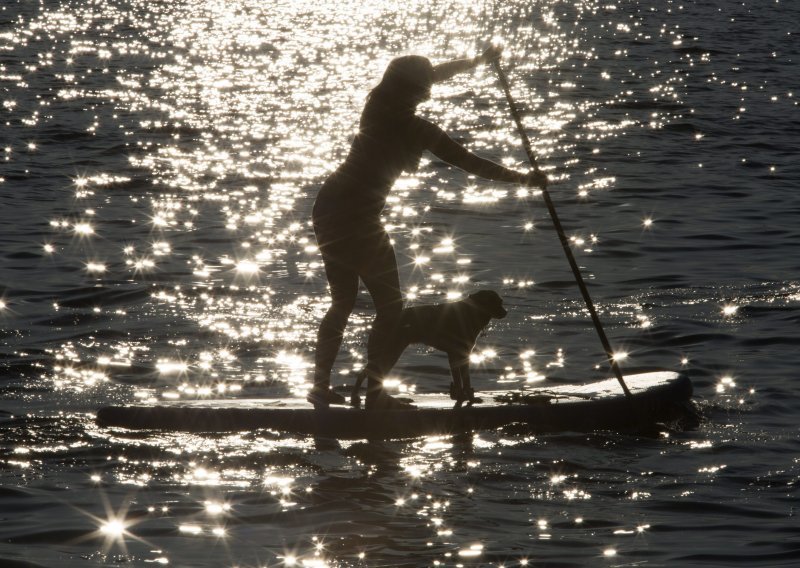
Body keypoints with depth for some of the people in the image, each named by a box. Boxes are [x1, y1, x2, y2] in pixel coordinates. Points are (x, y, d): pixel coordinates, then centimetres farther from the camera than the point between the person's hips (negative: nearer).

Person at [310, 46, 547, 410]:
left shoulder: (379, 101, 5)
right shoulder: (417, 130, -13)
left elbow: (433, 74, 22)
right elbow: (472, 165, -8)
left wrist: (478, 60, 34)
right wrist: (525, 179, 4)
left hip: (328, 207, 8)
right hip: (357, 217, -8)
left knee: (342, 302, 19)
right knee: (389, 307, 2)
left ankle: (320, 387, 21)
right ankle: (374, 393, 1)